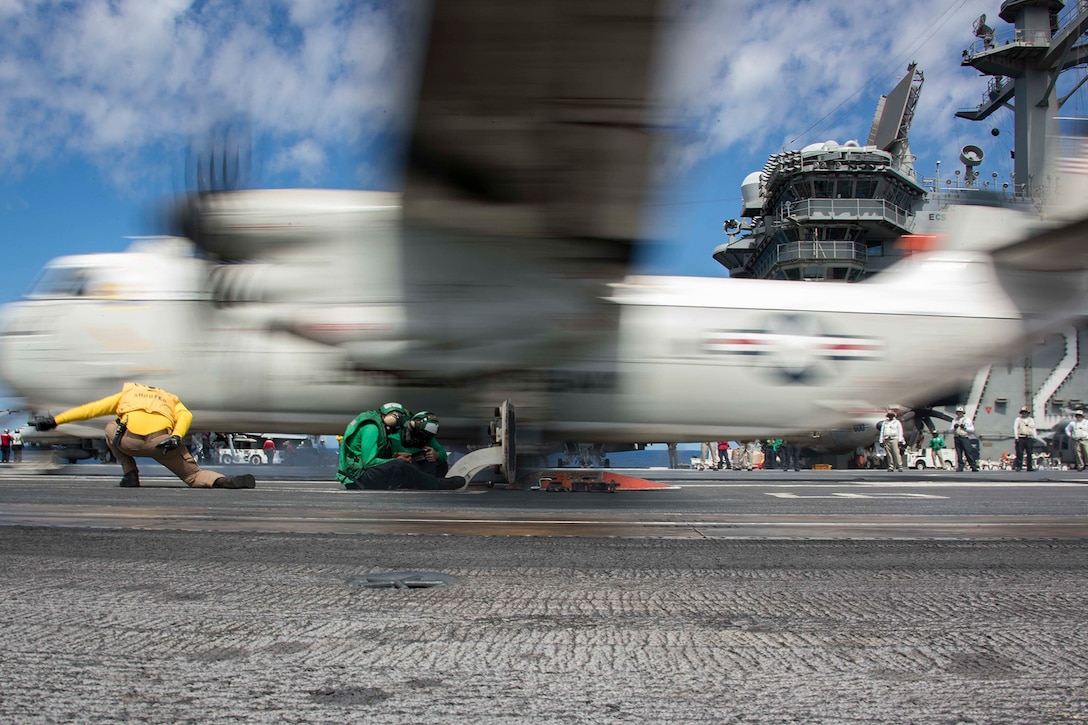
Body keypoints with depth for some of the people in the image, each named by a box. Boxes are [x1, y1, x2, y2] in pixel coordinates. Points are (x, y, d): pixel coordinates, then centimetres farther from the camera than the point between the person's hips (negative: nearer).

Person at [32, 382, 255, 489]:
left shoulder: (127, 394, 35)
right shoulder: (171, 399, 36)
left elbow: (90, 409, 30)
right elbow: (185, 415, 12)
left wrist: (54, 420, 34)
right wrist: (176, 437, -2)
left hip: (130, 440, 0)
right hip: (163, 441, 0)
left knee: (111, 428, 36)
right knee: (194, 476, 14)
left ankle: (130, 475, 24)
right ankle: (225, 480, -17)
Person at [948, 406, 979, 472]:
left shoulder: (967, 419, 10)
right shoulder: (954, 420, 17)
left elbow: (972, 430, 3)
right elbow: (950, 430, 14)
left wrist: (965, 428, -11)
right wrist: (954, 428, -6)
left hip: (965, 438, -3)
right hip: (957, 438, 3)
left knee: (968, 453, -9)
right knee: (959, 454, 0)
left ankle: (974, 467, -7)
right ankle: (960, 467, 3)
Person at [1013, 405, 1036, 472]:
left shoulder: (1031, 420, 18)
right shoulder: (1018, 419, 8)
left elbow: (1033, 429, 17)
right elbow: (1015, 428, 2)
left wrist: (1034, 438, 7)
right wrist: (1016, 437, -8)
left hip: (1029, 438, 3)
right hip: (1021, 438, -3)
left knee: (1029, 453, 2)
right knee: (1019, 453, -6)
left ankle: (1030, 467, 6)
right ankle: (1018, 466, -4)